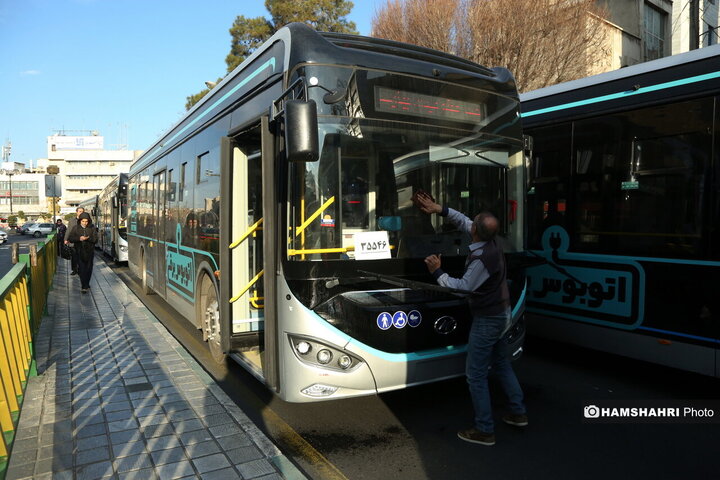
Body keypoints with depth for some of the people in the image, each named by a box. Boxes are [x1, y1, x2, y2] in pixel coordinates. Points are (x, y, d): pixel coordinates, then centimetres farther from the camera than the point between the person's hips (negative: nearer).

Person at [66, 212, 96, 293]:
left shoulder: (92, 228, 3)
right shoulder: (76, 228, 2)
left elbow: (95, 239, -2)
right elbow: (70, 238, -1)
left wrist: (88, 238, -21)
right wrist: (79, 238, -18)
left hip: (89, 251, 1)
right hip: (80, 251, -1)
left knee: (88, 269, 7)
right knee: (82, 268, -8)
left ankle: (86, 284, 22)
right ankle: (84, 286, -10)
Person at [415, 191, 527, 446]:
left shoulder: (481, 258, -29)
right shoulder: (491, 242, -3)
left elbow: (464, 286, -17)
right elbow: (463, 222, 10)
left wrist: (438, 272, -11)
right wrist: (439, 209, 5)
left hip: (487, 320, -10)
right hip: (500, 315, 10)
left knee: (476, 375, 0)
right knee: (502, 365, 22)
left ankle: (484, 431, 9)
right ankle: (518, 413, 33)